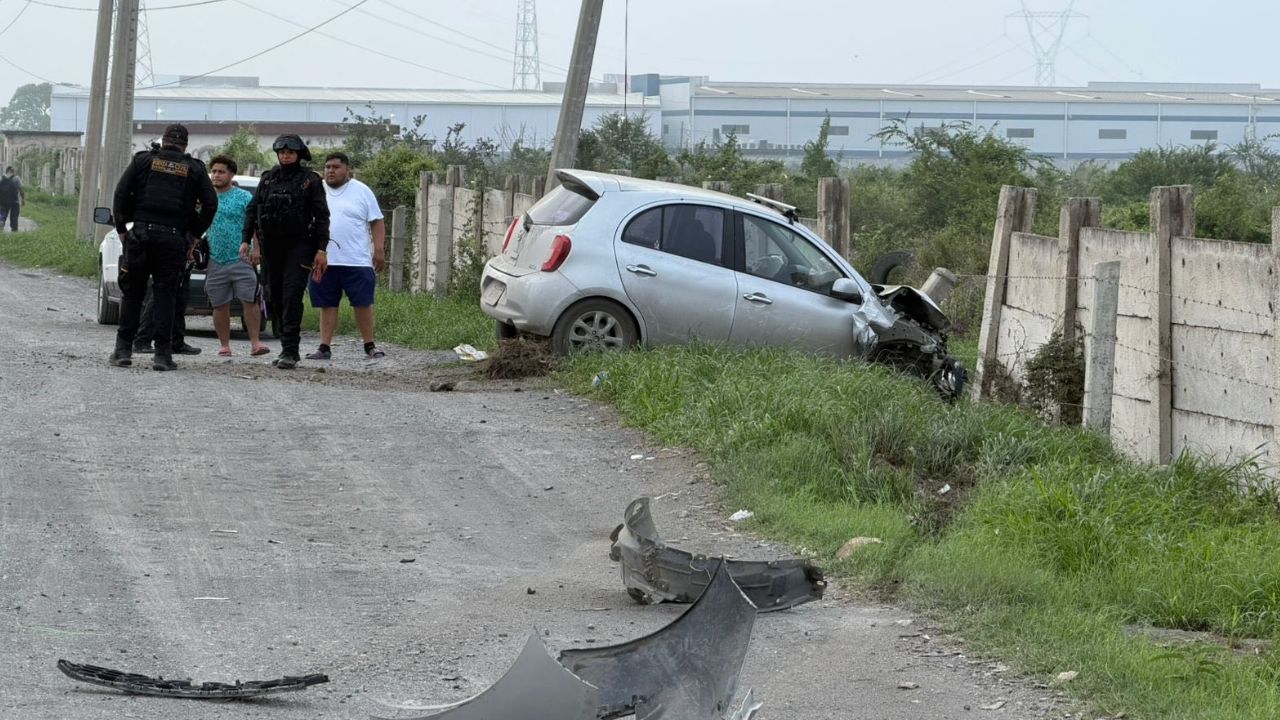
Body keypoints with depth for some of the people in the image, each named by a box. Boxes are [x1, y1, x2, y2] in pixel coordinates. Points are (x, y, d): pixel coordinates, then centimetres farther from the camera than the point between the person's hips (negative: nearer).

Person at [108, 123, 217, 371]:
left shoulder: (143, 160, 8)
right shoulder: (194, 169, 8)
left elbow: (121, 193, 2)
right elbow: (210, 204, 3)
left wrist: (122, 229, 8)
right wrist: (194, 236, 10)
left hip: (141, 233, 0)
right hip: (174, 237, 0)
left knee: (133, 293, 8)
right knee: (165, 295, 3)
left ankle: (123, 350, 8)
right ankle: (162, 353, -2)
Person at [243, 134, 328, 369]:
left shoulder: (310, 181, 0)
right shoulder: (268, 179, 12)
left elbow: (322, 216, -2)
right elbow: (252, 210, 15)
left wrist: (321, 249, -10)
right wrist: (246, 240, 5)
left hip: (299, 245, -5)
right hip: (271, 245, 5)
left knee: (292, 295, -14)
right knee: (276, 295, 7)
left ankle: (290, 352, -17)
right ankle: (288, 348, 17)